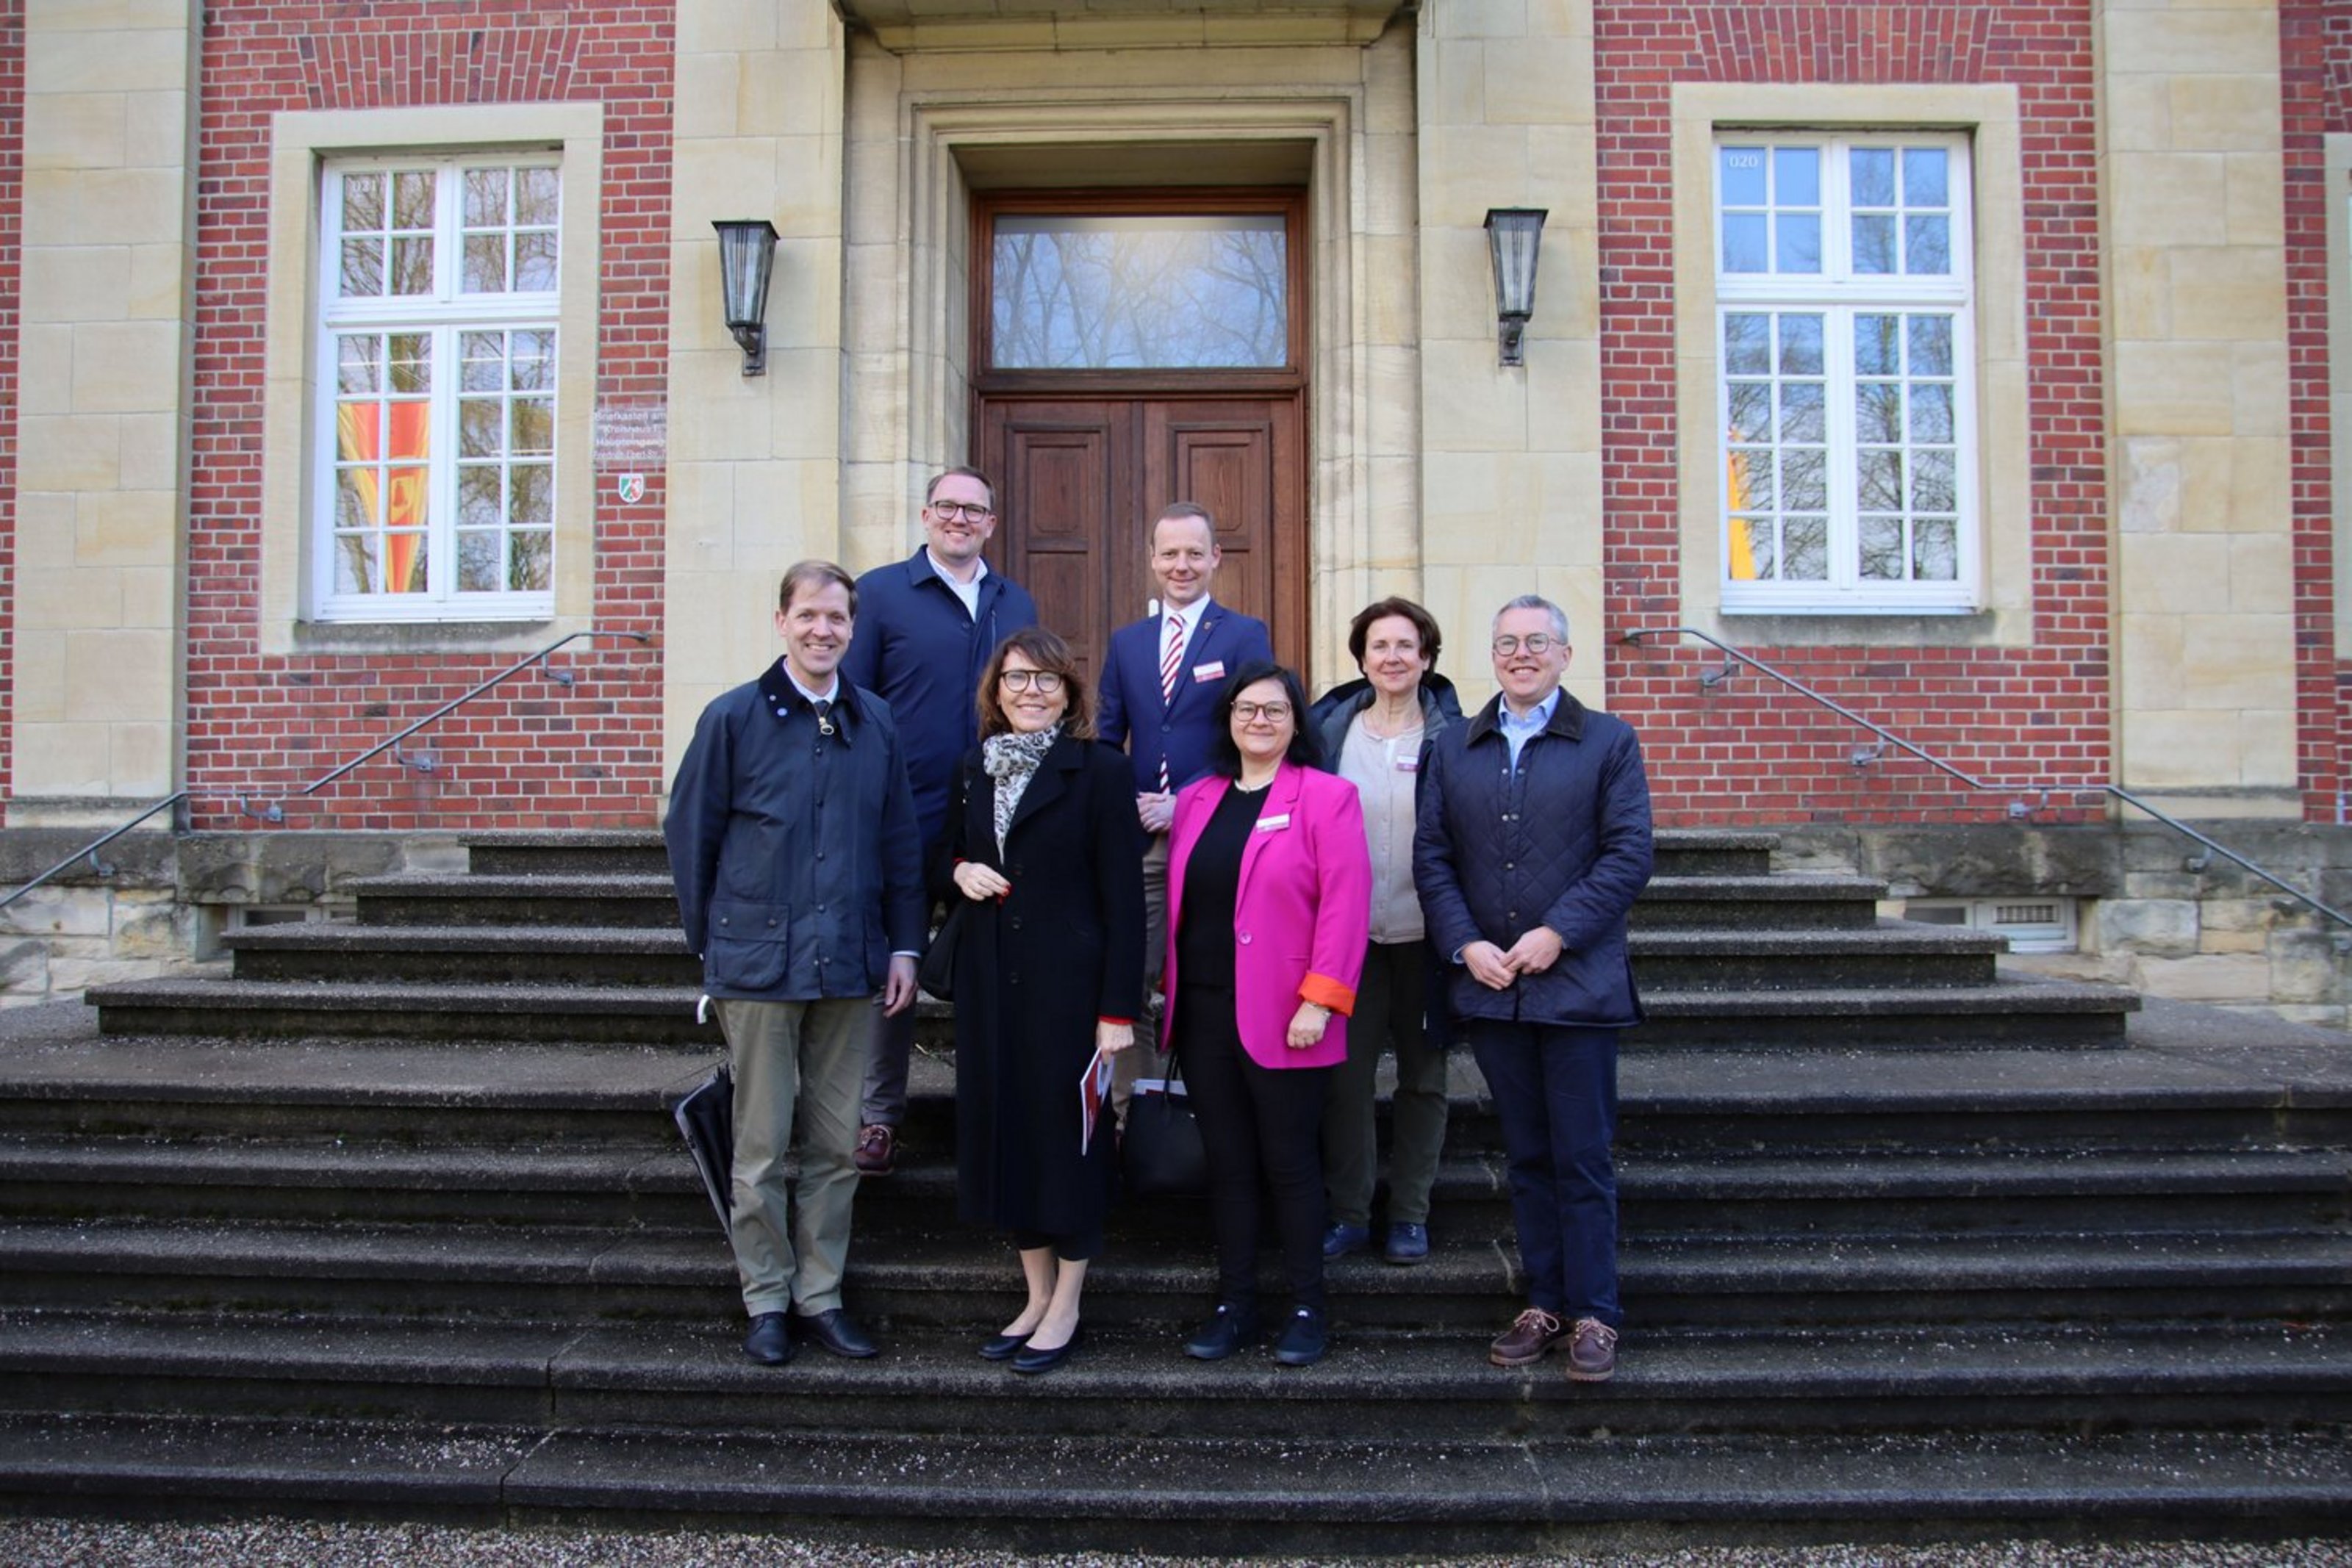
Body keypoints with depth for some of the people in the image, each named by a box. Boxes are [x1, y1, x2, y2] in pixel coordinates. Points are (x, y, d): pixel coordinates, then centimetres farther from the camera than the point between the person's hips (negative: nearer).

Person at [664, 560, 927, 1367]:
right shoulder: (734, 718, -3)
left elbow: (899, 841, 10)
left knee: (837, 1147, 10)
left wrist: (903, 945, 6)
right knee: (761, 1148, 6)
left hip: (849, 965, 3)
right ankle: (766, 1302, 20)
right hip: (760, 962, -3)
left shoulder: (875, 723, 7)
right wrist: (714, 941, 1)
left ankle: (820, 1297, 22)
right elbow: (690, 833, 1)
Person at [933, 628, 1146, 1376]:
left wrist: (1119, 1010, -15)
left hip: (1069, 983, -5)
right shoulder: (975, 770, 10)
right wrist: (958, 872, -5)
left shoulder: (1101, 771, -7)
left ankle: (1066, 1309, 18)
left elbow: (1123, 899, -10)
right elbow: (943, 863, 20)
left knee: (1069, 1133, 3)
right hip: (991, 981, 6)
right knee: (1005, 1132, 11)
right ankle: (1037, 1294, 26)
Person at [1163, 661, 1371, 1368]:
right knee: (1226, 1162, 11)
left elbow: (1344, 905, -11)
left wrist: (1320, 1000, -17)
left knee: (1289, 1162, 4)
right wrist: (1170, 990, 9)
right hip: (1203, 1013, 5)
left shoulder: (1326, 797, -4)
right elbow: (1177, 901, 15)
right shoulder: (1195, 800, 12)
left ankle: (1306, 1308, 18)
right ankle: (1234, 1304, 22)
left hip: (1281, 1018, -5)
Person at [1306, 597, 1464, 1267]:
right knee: (1344, 1077, 2)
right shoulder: (1330, 730, 2)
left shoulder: (1451, 736, -3)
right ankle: (1349, 1212, 16)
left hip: (1425, 934, -1)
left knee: (1424, 1078, 10)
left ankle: (1410, 1214, 22)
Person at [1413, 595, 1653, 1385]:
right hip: (1488, 986, 3)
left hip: (1577, 984, -3)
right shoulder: (1452, 749, 11)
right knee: (1527, 1156, 12)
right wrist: (1465, 944, -7)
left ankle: (1594, 1314, 14)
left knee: (1583, 1160, 2)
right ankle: (1545, 1303, 23)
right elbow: (1431, 855, 6)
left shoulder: (1609, 742, 2)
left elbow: (1628, 854, -5)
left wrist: (1557, 934, -14)